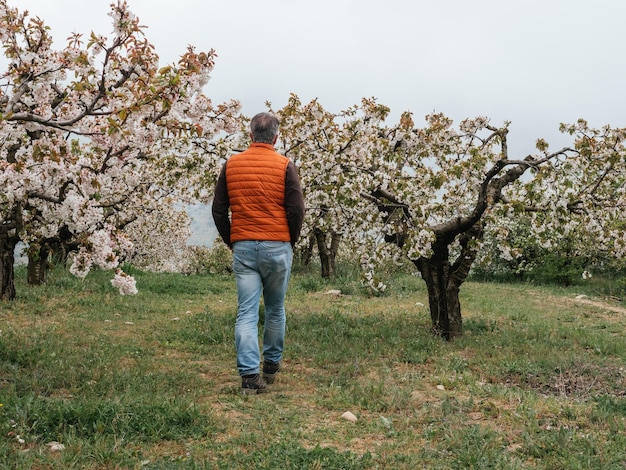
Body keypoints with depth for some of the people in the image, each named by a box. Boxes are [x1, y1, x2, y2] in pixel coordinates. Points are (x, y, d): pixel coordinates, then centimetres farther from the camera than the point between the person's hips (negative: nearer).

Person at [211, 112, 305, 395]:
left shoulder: (231, 164, 5)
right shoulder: (285, 165, -3)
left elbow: (218, 210, 5)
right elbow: (296, 209, -7)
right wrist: (291, 240, 9)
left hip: (242, 247, 1)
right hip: (277, 247, -1)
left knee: (246, 313, 0)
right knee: (275, 309, 16)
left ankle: (249, 376, -7)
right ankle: (272, 365, 29)